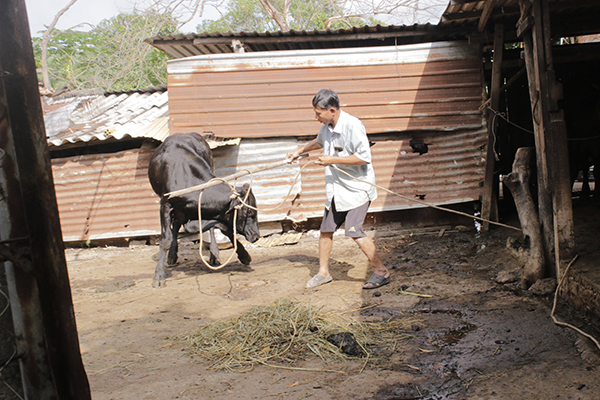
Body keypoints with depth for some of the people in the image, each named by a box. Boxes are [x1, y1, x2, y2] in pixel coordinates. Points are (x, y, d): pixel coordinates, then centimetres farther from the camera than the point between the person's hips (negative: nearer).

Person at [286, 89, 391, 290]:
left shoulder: (353, 125, -20)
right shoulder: (327, 127, 7)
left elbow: (364, 157, -26)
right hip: (336, 189, 8)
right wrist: (299, 151, 34)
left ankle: (381, 271, -2)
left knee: (354, 230, -17)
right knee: (326, 230, 12)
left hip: (357, 188, -8)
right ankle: (323, 272, 28)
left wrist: (332, 160, -22)